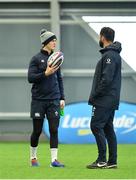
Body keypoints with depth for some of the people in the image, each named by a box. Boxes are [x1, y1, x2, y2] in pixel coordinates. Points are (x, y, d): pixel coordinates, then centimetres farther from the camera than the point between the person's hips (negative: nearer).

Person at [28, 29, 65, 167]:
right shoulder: (36, 59, -4)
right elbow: (30, 78, -9)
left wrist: (62, 98, 11)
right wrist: (45, 73, -22)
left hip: (53, 100, 3)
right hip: (39, 100, -3)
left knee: (54, 130, -6)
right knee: (37, 130, 5)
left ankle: (54, 159, -7)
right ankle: (33, 157, 24)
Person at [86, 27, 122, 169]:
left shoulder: (109, 55, -15)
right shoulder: (114, 54, 17)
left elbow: (106, 79, -23)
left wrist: (94, 95, -16)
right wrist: (95, 95, 17)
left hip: (105, 100, -10)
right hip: (110, 100, 10)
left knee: (96, 126, -10)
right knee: (108, 128, 10)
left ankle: (102, 160, -12)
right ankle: (112, 161, 9)